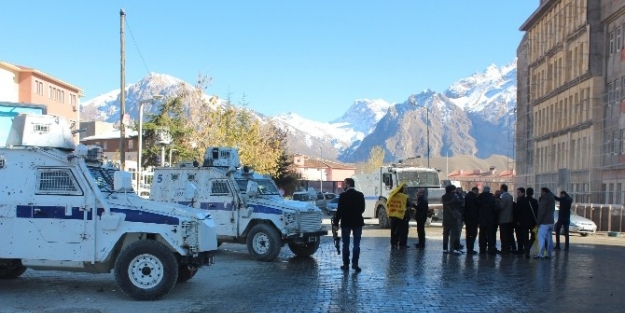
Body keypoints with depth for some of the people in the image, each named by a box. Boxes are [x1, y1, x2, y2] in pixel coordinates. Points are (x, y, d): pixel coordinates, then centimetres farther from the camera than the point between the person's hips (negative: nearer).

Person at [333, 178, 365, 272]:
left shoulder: (343, 195, -11)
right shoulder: (360, 195, 0)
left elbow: (339, 210, -12)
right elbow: (362, 209, 6)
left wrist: (336, 223, -7)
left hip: (346, 222, -2)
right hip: (357, 222, 3)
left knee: (346, 244, 6)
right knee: (356, 244, 5)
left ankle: (346, 264, 8)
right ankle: (355, 264, 1)